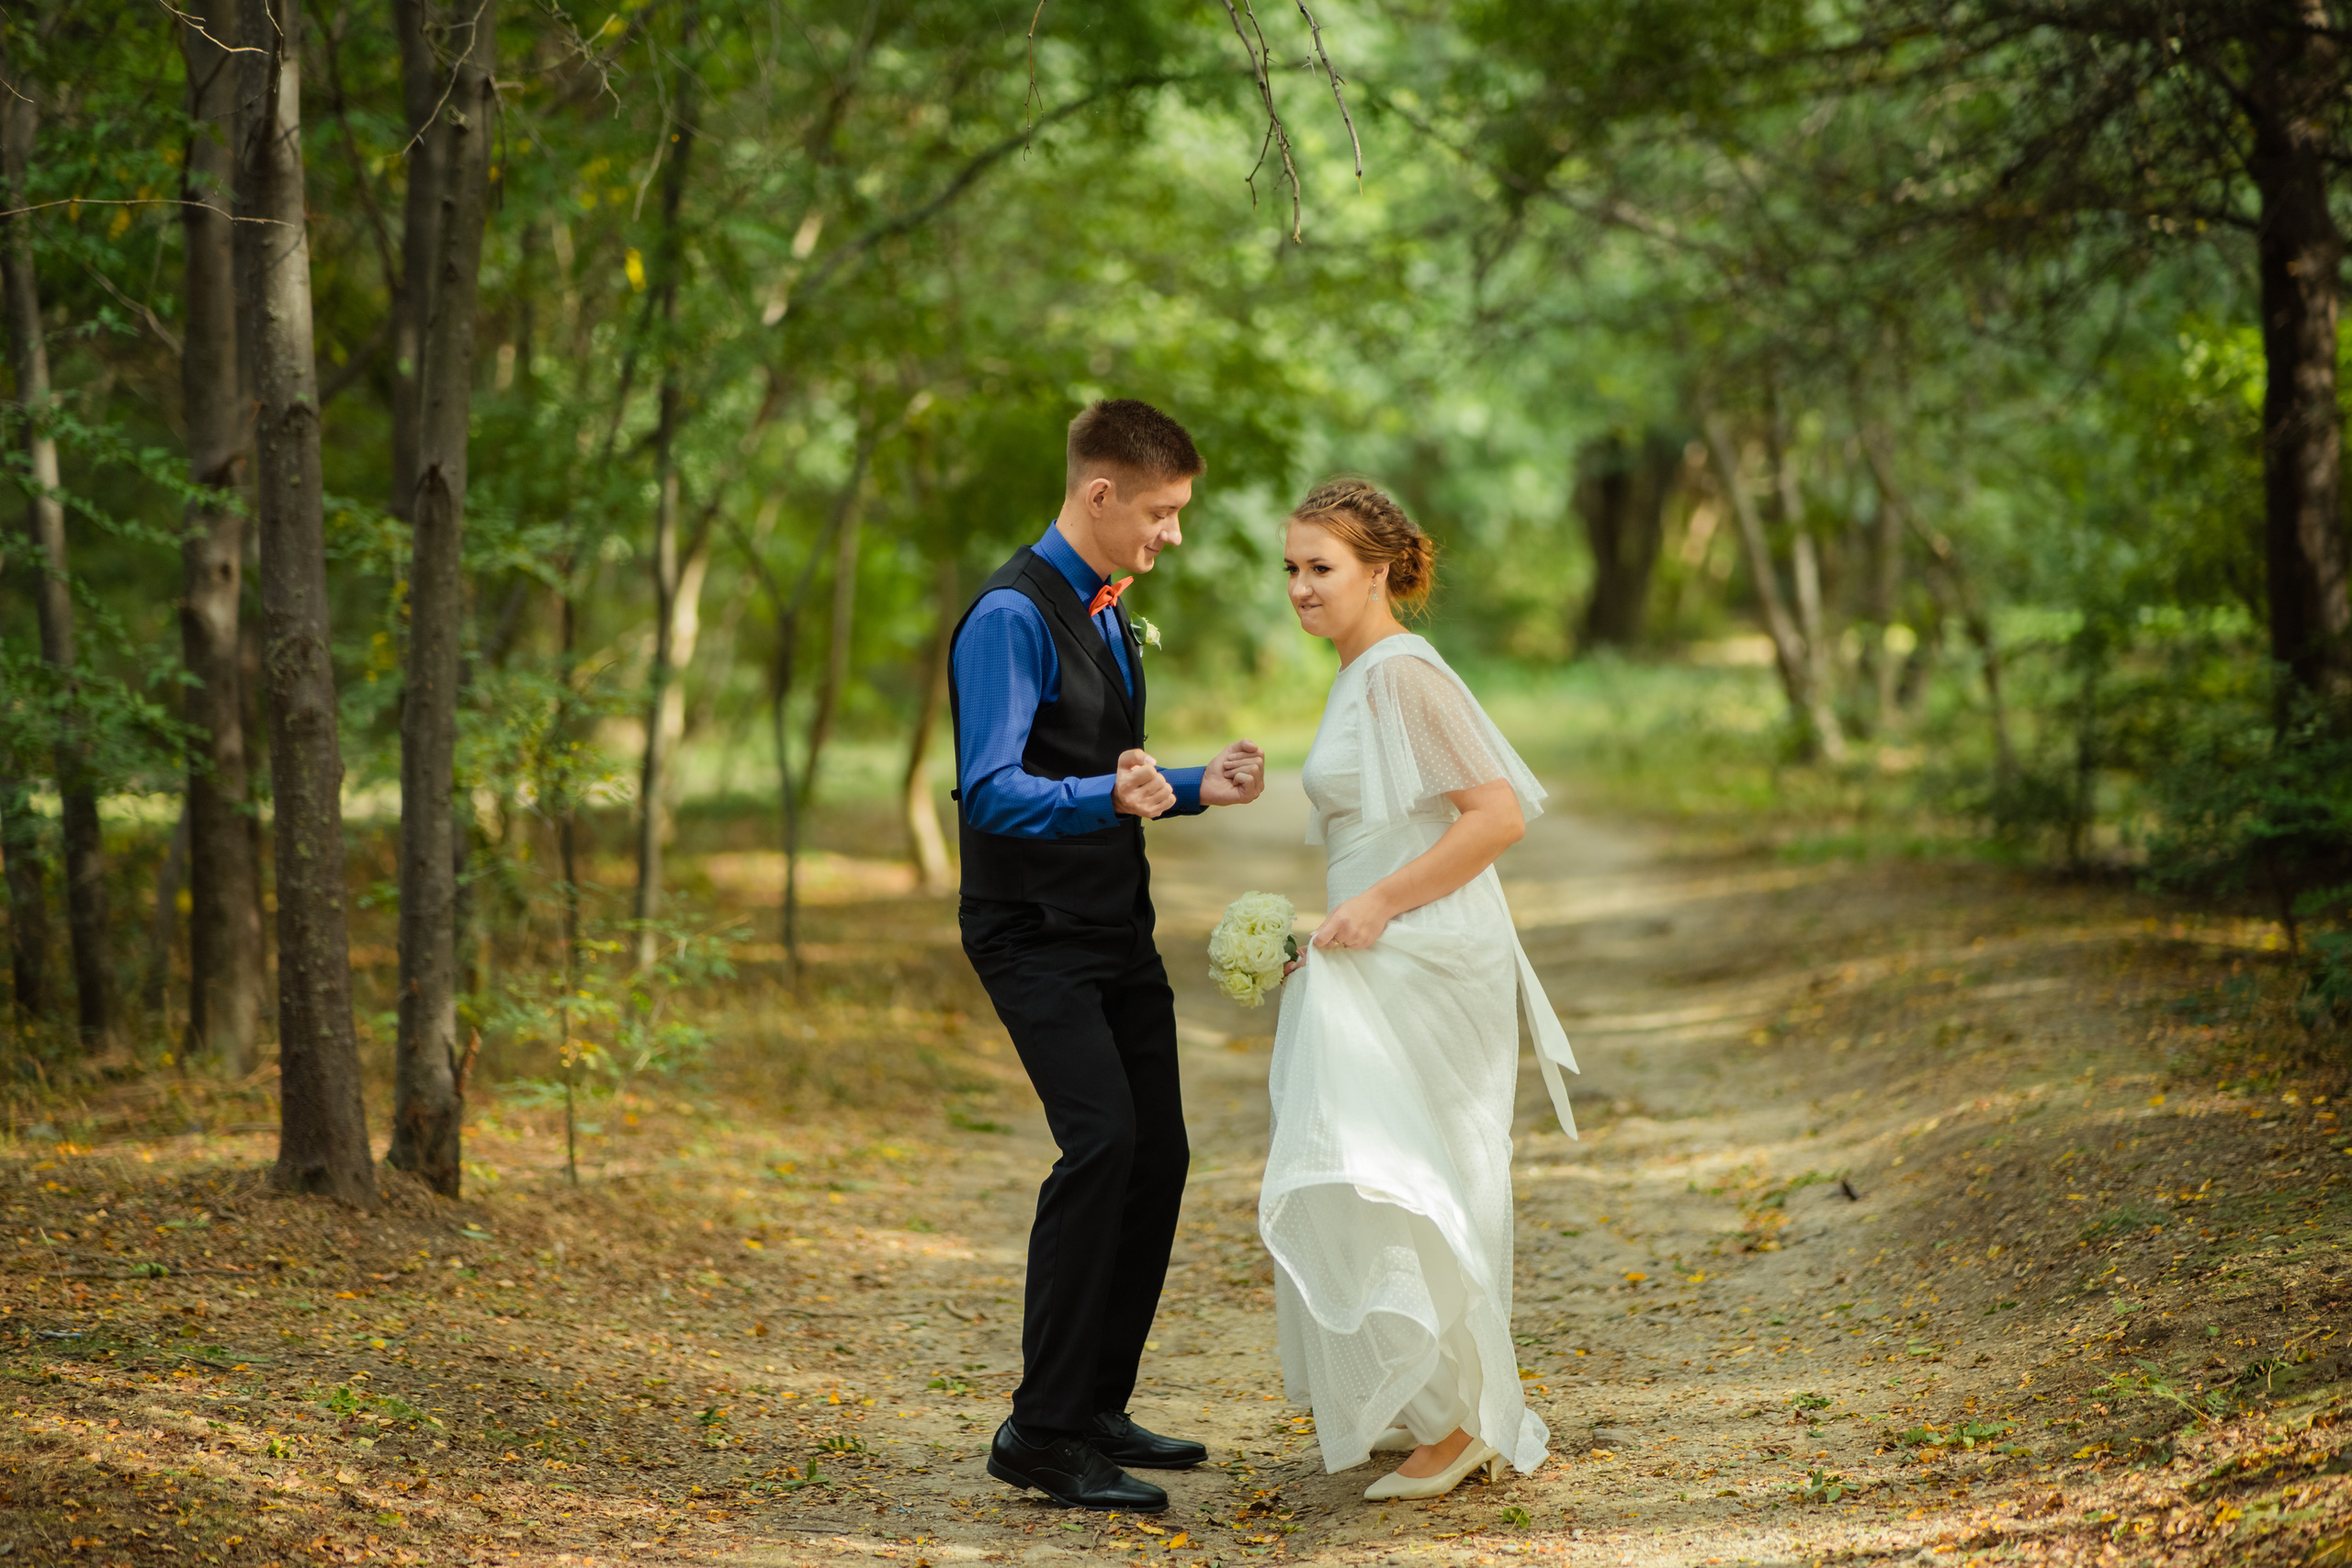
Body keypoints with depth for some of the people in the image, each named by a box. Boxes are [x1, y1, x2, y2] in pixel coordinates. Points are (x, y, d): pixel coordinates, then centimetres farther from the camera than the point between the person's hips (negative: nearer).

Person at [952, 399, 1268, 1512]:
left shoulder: (1108, 613, 15)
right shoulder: (1013, 615, -15)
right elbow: (991, 792, -24)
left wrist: (1196, 787, 8)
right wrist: (1114, 797, -38)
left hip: (1116, 930, 9)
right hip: (1037, 938, -9)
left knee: (1158, 1154, 8)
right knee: (1102, 1141, -20)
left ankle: (1096, 1409, 20)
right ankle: (1040, 1431, -14)